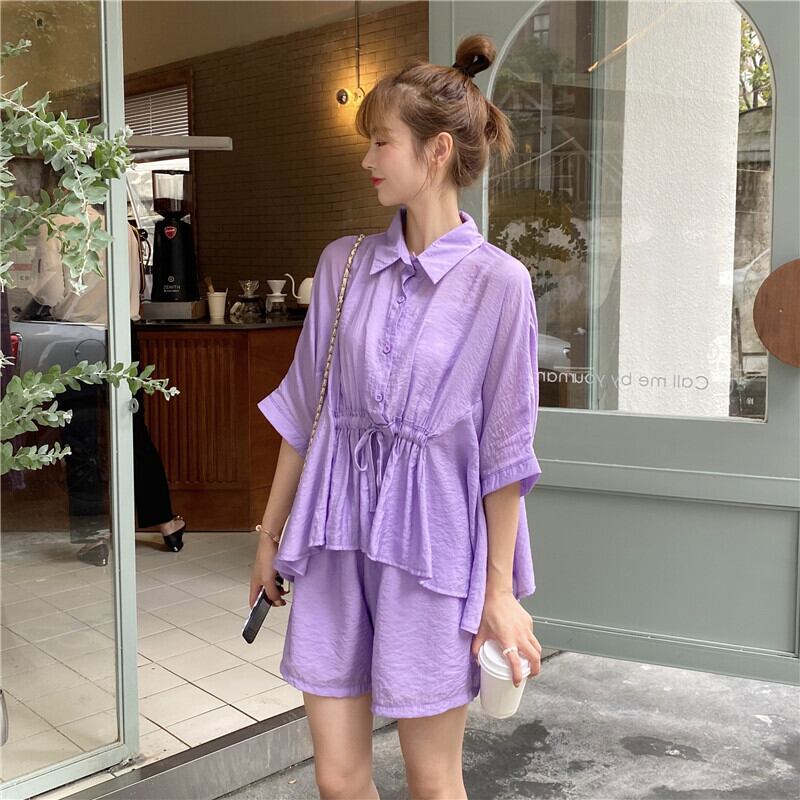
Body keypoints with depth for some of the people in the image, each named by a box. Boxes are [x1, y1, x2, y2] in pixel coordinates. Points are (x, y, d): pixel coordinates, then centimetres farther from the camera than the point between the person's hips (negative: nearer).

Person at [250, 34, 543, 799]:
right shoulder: (343, 263, 3)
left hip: (430, 542, -3)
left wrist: (499, 590, -4)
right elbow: (303, 411, 8)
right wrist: (270, 535, 12)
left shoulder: (497, 282, -9)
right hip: (336, 535, 4)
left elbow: (504, 451, -6)